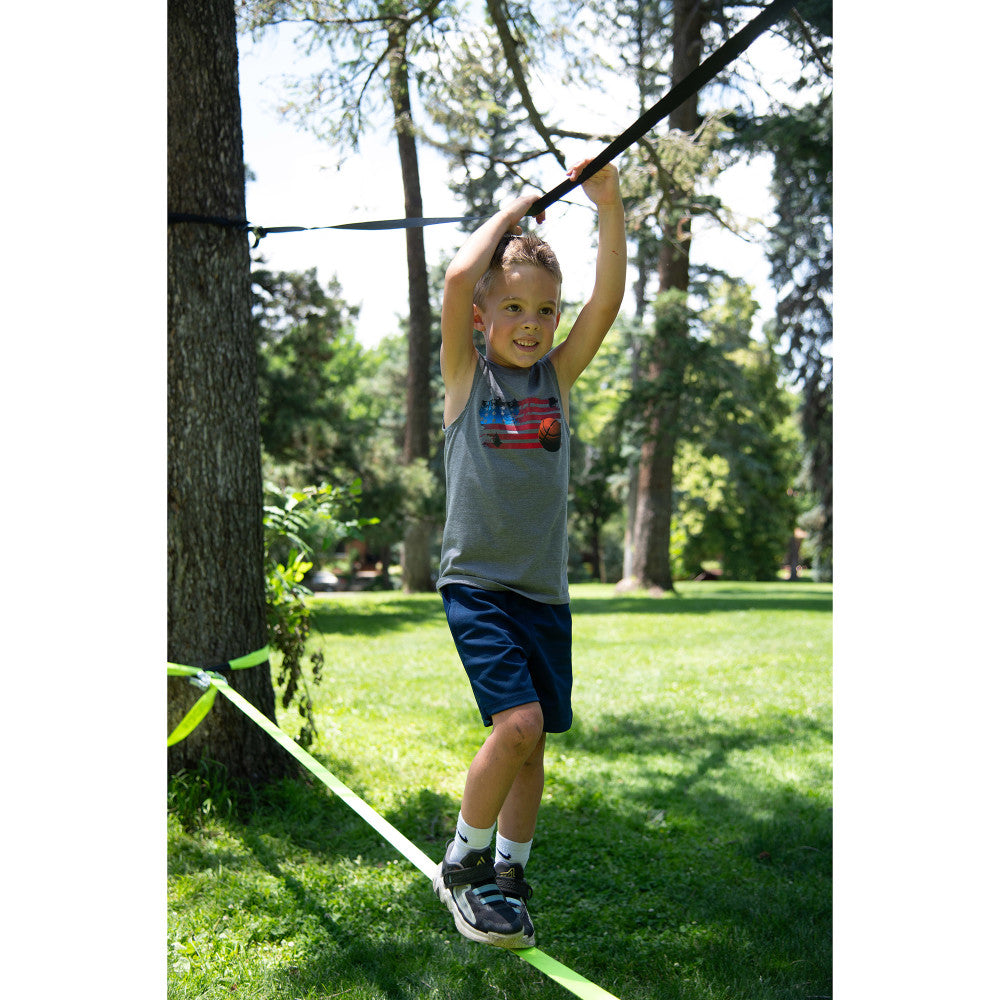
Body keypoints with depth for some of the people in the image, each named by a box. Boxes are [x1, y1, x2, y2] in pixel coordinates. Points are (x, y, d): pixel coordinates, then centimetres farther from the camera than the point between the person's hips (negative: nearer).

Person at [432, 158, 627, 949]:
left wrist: (609, 206, -10)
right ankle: (463, 864, 3)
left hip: (545, 589, 5)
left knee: (533, 741, 8)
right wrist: (511, 215, -3)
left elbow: (610, 298, -3)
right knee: (517, 721, -18)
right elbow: (459, 278, -16)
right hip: (477, 582, -4)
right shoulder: (467, 375, 0)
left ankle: (507, 877, 25)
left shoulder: (558, 377, 9)